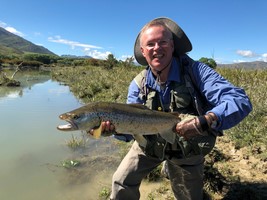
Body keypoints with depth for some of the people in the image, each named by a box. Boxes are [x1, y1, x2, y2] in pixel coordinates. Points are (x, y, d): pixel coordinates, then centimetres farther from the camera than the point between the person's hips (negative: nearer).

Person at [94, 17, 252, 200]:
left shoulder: (196, 71, -24)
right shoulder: (138, 85, -14)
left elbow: (240, 101, -33)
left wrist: (206, 121, -50)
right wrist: (116, 127, -37)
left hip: (188, 150, -1)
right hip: (150, 144, 2)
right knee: (121, 183, 3)